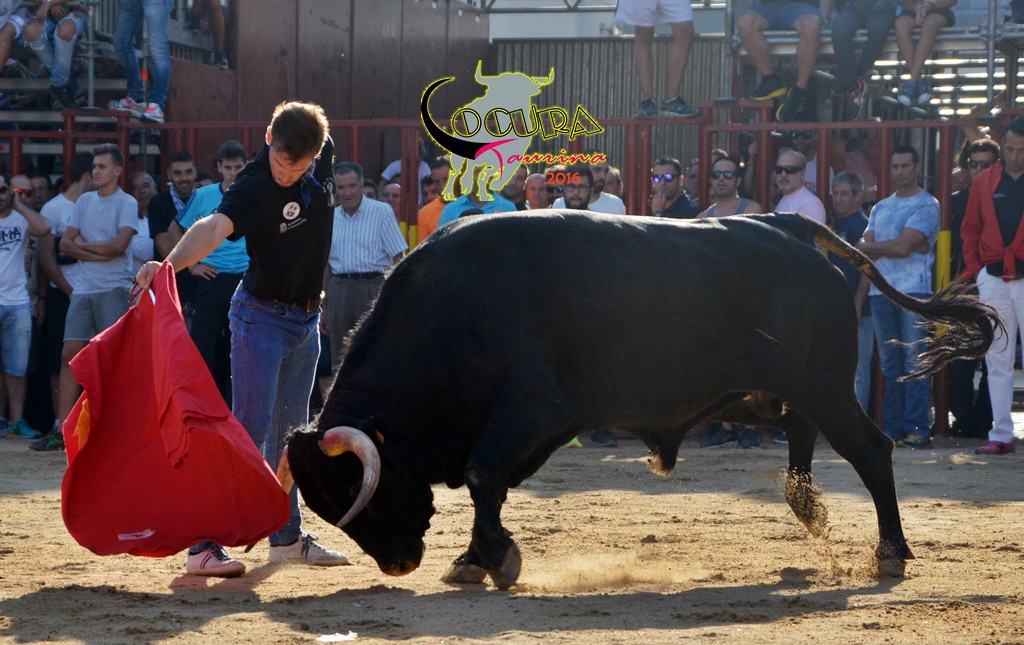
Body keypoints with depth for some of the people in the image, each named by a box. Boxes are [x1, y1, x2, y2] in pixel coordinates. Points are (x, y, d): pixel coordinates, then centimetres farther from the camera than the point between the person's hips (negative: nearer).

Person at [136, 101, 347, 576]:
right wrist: (171, 262, -62)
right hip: (262, 316, -6)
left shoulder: (324, 156, -6)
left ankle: (287, 537, 27)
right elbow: (215, 227, -40)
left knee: (289, 431, 16)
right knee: (249, 429, -15)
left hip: (307, 318, 6)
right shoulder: (253, 185, -24)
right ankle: (205, 544, -18)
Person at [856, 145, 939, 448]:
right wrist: (902, 246, -7)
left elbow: (902, 246, -11)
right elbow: (864, 248, 8)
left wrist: (871, 245, 3)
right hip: (880, 291, 6)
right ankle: (893, 428, 6)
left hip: (913, 290, -6)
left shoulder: (926, 205, 0)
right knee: (890, 364, 5)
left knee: (914, 362, -9)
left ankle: (917, 428, -11)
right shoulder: (880, 208, 21)